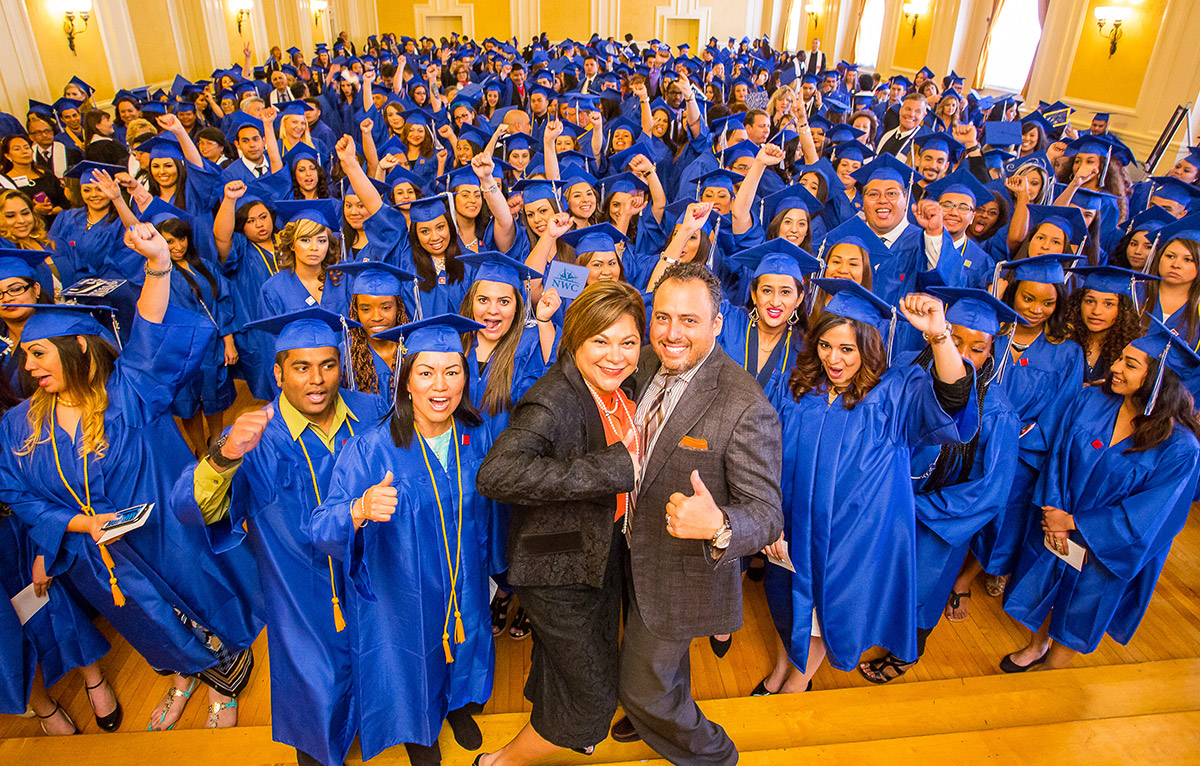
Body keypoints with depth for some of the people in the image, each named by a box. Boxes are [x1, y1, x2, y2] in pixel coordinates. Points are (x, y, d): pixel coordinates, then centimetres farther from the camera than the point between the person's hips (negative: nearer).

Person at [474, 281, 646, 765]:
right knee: (593, 699, 6)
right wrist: (611, 467, -43)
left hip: (603, 551, 8)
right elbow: (496, 475, -46)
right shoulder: (553, 402, -30)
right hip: (559, 568, -8)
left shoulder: (615, 389, -4)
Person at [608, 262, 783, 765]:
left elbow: (767, 511, -28)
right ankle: (658, 715, 64)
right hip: (634, 551, 7)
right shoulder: (648, 366, -8)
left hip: (683, 570, -6)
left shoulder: (746, 406, -30)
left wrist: (719, 525, -48)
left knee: (643, 687, 11)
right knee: (657, 660, 32)